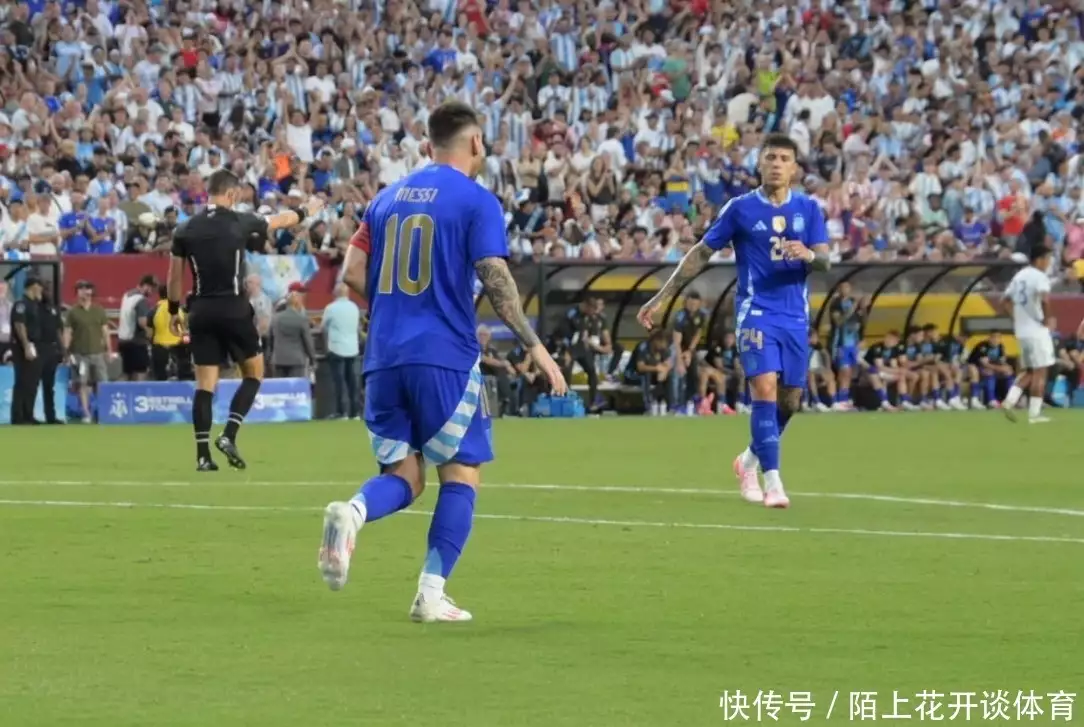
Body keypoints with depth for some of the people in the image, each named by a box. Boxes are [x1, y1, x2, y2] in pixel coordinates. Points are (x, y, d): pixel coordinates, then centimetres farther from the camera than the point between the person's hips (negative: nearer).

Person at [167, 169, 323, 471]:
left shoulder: (185, 229, 2)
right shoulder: (240, 222, -3)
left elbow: (174, 277, 6)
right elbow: (280, 220, 15)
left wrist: (174, 311, 19)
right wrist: (307, 211, 34)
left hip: (200, 311, 3)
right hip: (234, 309, -3)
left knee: (205, 384, 4)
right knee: (254, 375, 12)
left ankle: (203, 454, -1)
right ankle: (228, 435, -4)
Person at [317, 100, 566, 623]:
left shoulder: (388, 197, 14)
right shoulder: (476, 201, -3)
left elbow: (353, 274, 11)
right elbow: (495, 281, -12)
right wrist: (534, 346, -5)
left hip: (384, 358, 5)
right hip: (445, 358, -5)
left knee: (403, 477, 12)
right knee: (462, 473, 7)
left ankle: (351, 513, -22)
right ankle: (431, 595, -2)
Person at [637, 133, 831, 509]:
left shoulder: (808, 209, 5)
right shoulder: (740, 208, -2)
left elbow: (825, 260, -1)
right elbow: (700, 254, 3)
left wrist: (809, 255, -27)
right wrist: (660, 298, 2)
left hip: (795, 316, 4)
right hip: (756, 312, -4)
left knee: (789, 401, 9)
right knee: (765, 389, -20)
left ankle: (750, 460, 35)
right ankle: (772, 482, -18)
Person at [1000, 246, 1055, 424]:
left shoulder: (1019, 276, 13)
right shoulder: (1039, 277, -12)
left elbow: (1004, 301, 20)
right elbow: (1044, 299, -30)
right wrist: (1047, 319, -16)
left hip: (1021, 331, 8)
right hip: (1037, 330, -8)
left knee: (1029, 371, 18)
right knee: (1040, 372, 0)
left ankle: (1010, 401, 2)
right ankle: (1034, 413, -1)